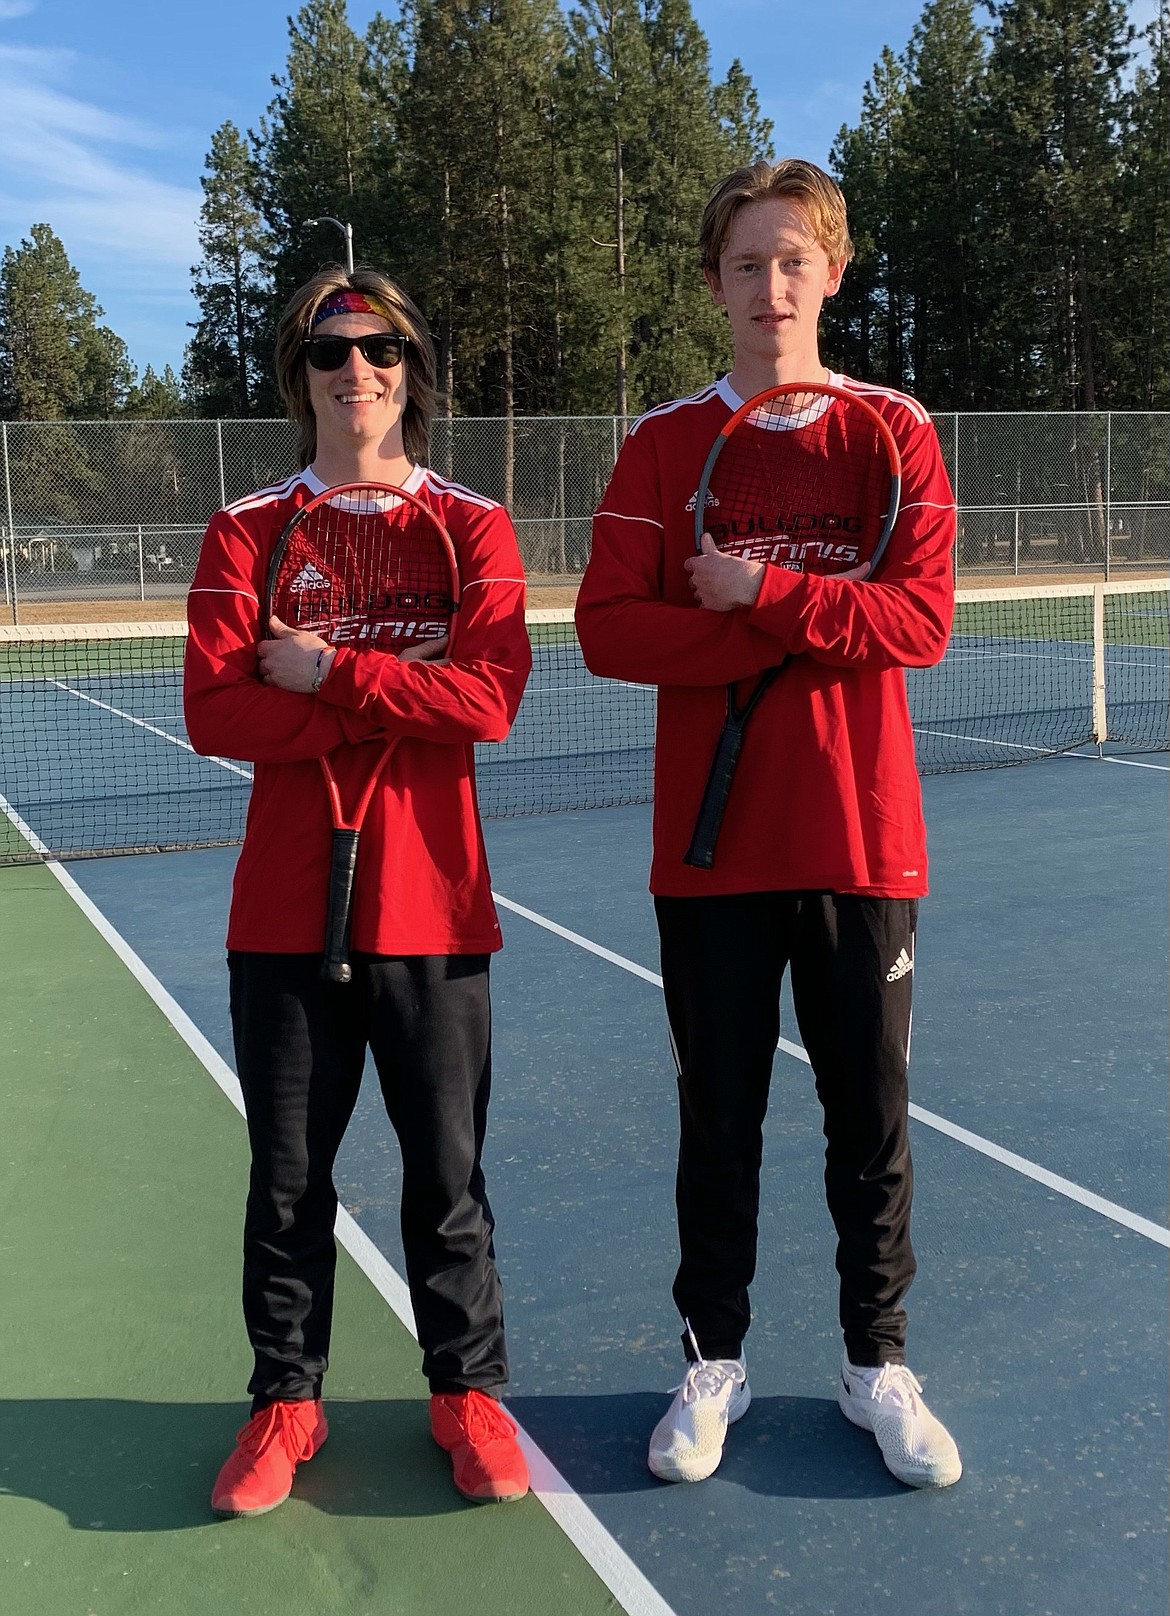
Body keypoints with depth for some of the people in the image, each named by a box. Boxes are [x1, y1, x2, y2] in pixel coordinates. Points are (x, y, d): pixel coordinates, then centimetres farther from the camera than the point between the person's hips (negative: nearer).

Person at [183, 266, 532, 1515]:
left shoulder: (471, 526, 4)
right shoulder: (246, 531, 5)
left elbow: (490, 697, -11)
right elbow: (214, 711, -9)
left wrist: (329, 674, -14)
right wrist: (394, 707, -15)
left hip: (430, 905, -1)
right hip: (286, 906, 1)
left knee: (447, 1171, 8)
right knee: (287, 1175, 10)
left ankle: (465, 1390, 27)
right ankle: (285, 1400, 28)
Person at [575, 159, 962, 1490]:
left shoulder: (895, 429, 4)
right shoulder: (661, 444, 5)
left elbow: (921, 620, -8)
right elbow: (606, 629, -7)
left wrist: (766, 594, -17)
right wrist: (792, 635, -15)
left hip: (861, 838, 0)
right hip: (711, 842, 1)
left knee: (872, 1117, 9)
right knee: (718, 1119, 10)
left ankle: (876, 1361, 28)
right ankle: (714, 1361, 27)